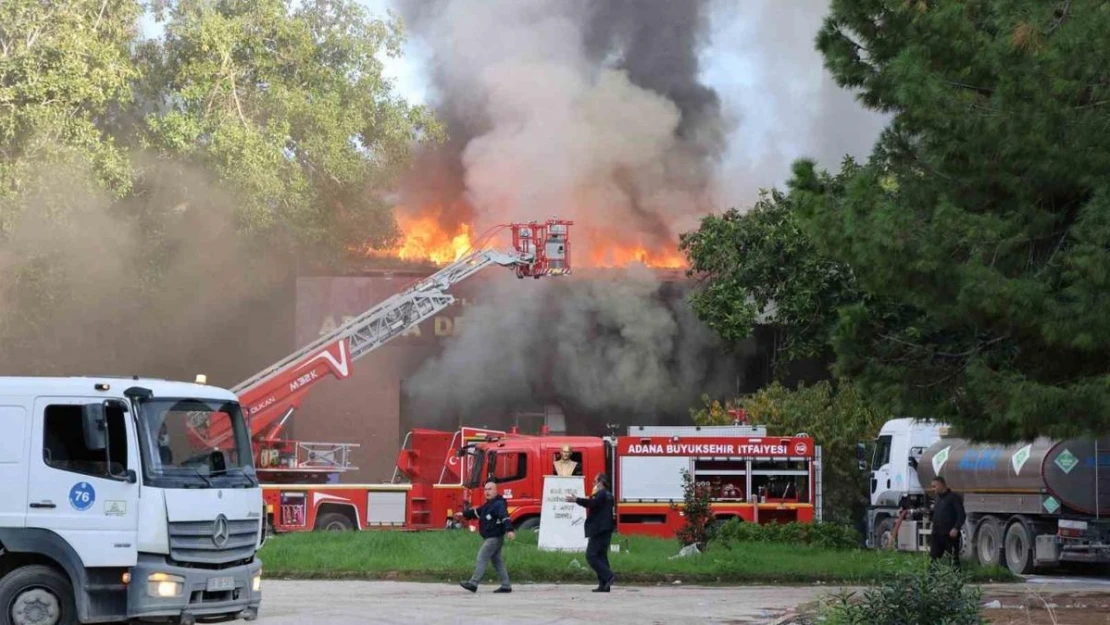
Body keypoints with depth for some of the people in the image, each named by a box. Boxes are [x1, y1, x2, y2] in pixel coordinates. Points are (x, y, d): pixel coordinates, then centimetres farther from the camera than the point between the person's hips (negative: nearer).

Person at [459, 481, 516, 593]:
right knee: (497, 561, 10)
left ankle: (473, 583, -8)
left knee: (482, 558, -9)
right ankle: (506, 586, 12)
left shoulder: (499, 504, -14)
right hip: (490, 538, 10)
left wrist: (509, 530, -44)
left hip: (495, 538, -10)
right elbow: (476, 512, 28)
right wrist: (466, 512, 12)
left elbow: (505, 517, -30)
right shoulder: (488, 505, 17)